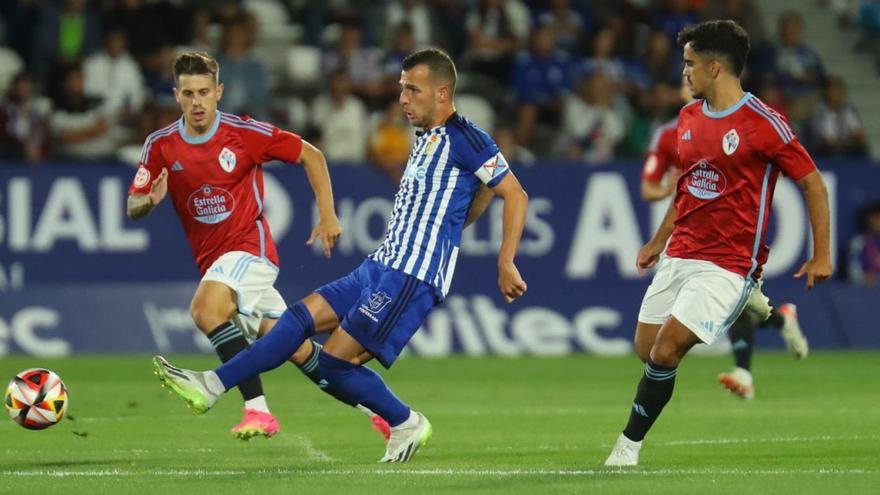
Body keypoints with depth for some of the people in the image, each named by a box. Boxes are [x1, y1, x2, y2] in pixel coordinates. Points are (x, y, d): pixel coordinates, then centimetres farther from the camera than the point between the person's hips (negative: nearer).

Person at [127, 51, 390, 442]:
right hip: (211, 259, 5)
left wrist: (327, 216, -3)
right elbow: (132, 208, 2)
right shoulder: (160, 146, 0)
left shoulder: (245, 133, -9)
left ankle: (257, 408, -32)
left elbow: (311, 156, 1)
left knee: (206, 308, -32)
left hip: (250, 246, -5)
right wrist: (150, 200, -21)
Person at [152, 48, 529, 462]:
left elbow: (516, 195, -12)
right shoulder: (426, 140, 18)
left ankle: (405, 424, 5)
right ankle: (211, 386, 1)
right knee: (303, 317, 2)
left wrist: (506, 265, -17)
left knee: (335, 361, -13)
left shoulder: (464, 139, -10)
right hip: (380, 268, 9)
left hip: (412, 279, -9)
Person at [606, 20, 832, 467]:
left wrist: (821, 256, -10)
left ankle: (629, 443, -5)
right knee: (646, 348, 4)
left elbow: (813, 183, -7)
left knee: (667, 346, -17)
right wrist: (658, 242, 24)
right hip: (680, 255, 8)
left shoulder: (763, 123, -13)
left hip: (729, 262, -8)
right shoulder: (688, 117, 9)